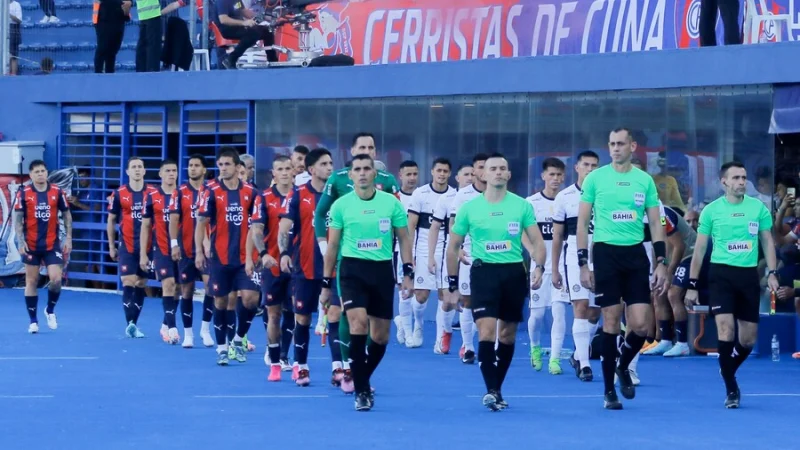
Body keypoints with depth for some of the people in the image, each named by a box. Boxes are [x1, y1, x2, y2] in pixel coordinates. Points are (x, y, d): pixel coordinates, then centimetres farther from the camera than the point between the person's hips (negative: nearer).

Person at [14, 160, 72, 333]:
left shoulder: (57, 192, 0)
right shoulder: (23, 193, -4)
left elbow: (67, 215, 8)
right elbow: (17, 219, -3)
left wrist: (68, 238, 1)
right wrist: (20, 241, -13)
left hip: (52, 244, 1)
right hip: (31, 245, -1)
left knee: (56, 279, -9)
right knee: (31, 282, 4)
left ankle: (50, 311, 17)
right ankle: (33, 321, 13)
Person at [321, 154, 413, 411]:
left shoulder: (391, 203, 2)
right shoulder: (341, 205, 0)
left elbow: (404, 240, 8)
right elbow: (332, 246, 6)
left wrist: (408, 274, 0)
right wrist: (326, 283, 5)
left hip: (382, 270, 2)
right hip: (352, 268, -2)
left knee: (380, 336, 6)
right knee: (358, 323, -20)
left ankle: (361, 379, 30)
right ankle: (362, 391, -14)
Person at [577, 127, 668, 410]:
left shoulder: (645, 180, 7)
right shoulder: (595, 178, 1)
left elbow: (655, 223, 9)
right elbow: (582, 222, 3)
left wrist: (661, 262, 1)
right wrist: (583, 264, -3)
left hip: (636, 254, 2)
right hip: (605, 252, -2)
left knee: (641, 325, -6)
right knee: (611, 323, -2)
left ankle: (623, 367, 24)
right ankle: (609, 391, 8)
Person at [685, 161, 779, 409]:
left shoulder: (758, 208, 4)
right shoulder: (711, 210, 0)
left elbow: (767, 242, 11)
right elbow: (699, 249, 5)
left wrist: (772, 273, -2)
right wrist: (692, 284, 3)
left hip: (749, 275, 2)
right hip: (721, 274, -2)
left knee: (748, 339, 5)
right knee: (726, 330, -15)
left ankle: (727, 371, 33)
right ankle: (731, 388, -6)